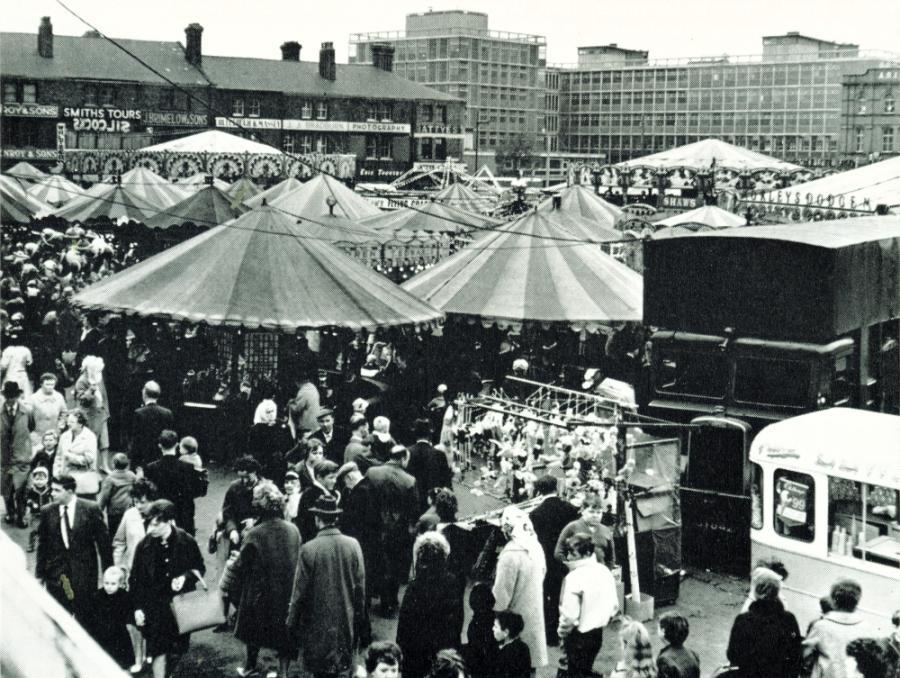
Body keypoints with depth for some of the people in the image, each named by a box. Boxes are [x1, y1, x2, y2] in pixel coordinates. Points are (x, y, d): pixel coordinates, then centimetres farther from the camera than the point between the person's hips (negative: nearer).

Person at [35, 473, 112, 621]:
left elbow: (104, 542, -2)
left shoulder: (91, 509, -7)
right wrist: (39, 574, 6)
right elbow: (42, 546, 7)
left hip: (84, 573, -2)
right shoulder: (47, 512, 0)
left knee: (85, 618, 7)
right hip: (56, 574, 2)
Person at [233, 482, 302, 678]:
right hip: (288, 593, 2)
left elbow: (241, 568, -12)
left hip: (260, 595, -2)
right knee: (284, 634, 14)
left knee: (254, 631, 22)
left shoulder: (254, 535, -22)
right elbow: (298, 561, -1)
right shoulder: (293, 530, -12)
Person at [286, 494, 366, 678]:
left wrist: (292, 621, 3)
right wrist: (359, 617, 14)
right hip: (346, 621, 3)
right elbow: (360, 585, 1)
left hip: (318, 621, -3)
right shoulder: (353, 545, -7)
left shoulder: (308, 549, -17)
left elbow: (300, 591, -11)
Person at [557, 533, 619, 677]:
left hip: (579, 634, -7)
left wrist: (562, 631, -5)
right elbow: (614, 605, 6)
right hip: (598, 632, 7)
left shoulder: (575, 577, -21)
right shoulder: (605, 571, 0)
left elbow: (569, 613, -21)